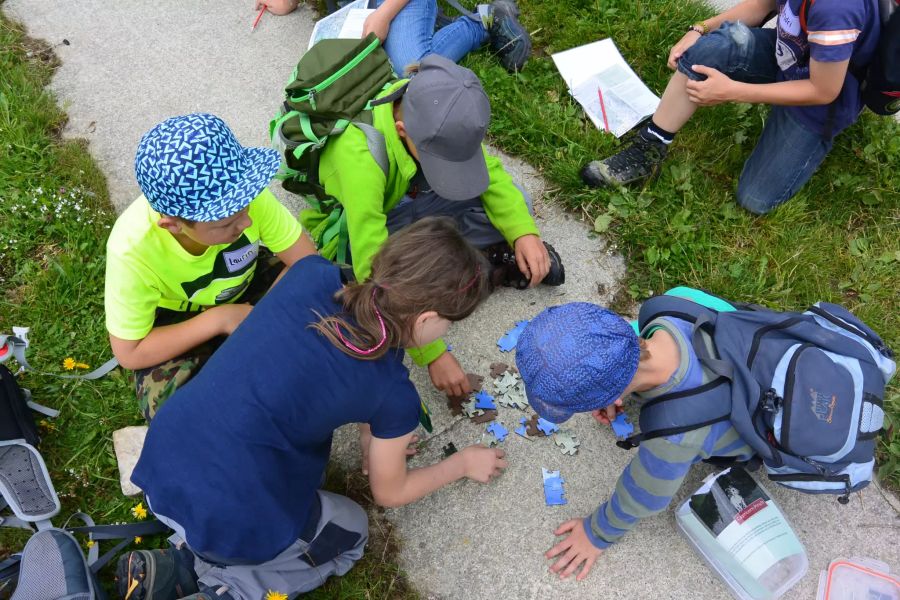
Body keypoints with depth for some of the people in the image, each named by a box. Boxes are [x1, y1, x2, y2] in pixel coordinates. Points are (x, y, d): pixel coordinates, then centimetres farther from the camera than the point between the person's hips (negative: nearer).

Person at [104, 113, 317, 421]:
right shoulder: (132, 249, -35)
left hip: (248, 281, 3)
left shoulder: (247, 194, -32)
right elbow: (130, 353, -24)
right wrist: (220, 319, -29)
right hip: (178, 321, -2)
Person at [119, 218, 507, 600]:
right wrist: (464, 462, 19)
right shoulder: (393, 395, -16)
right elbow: (390, 493, 3)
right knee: (351, 530, 26)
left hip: (160, 465, 5)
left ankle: (195, 555, 17)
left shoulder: (312, 274, -7)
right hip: (231, 522, -4)